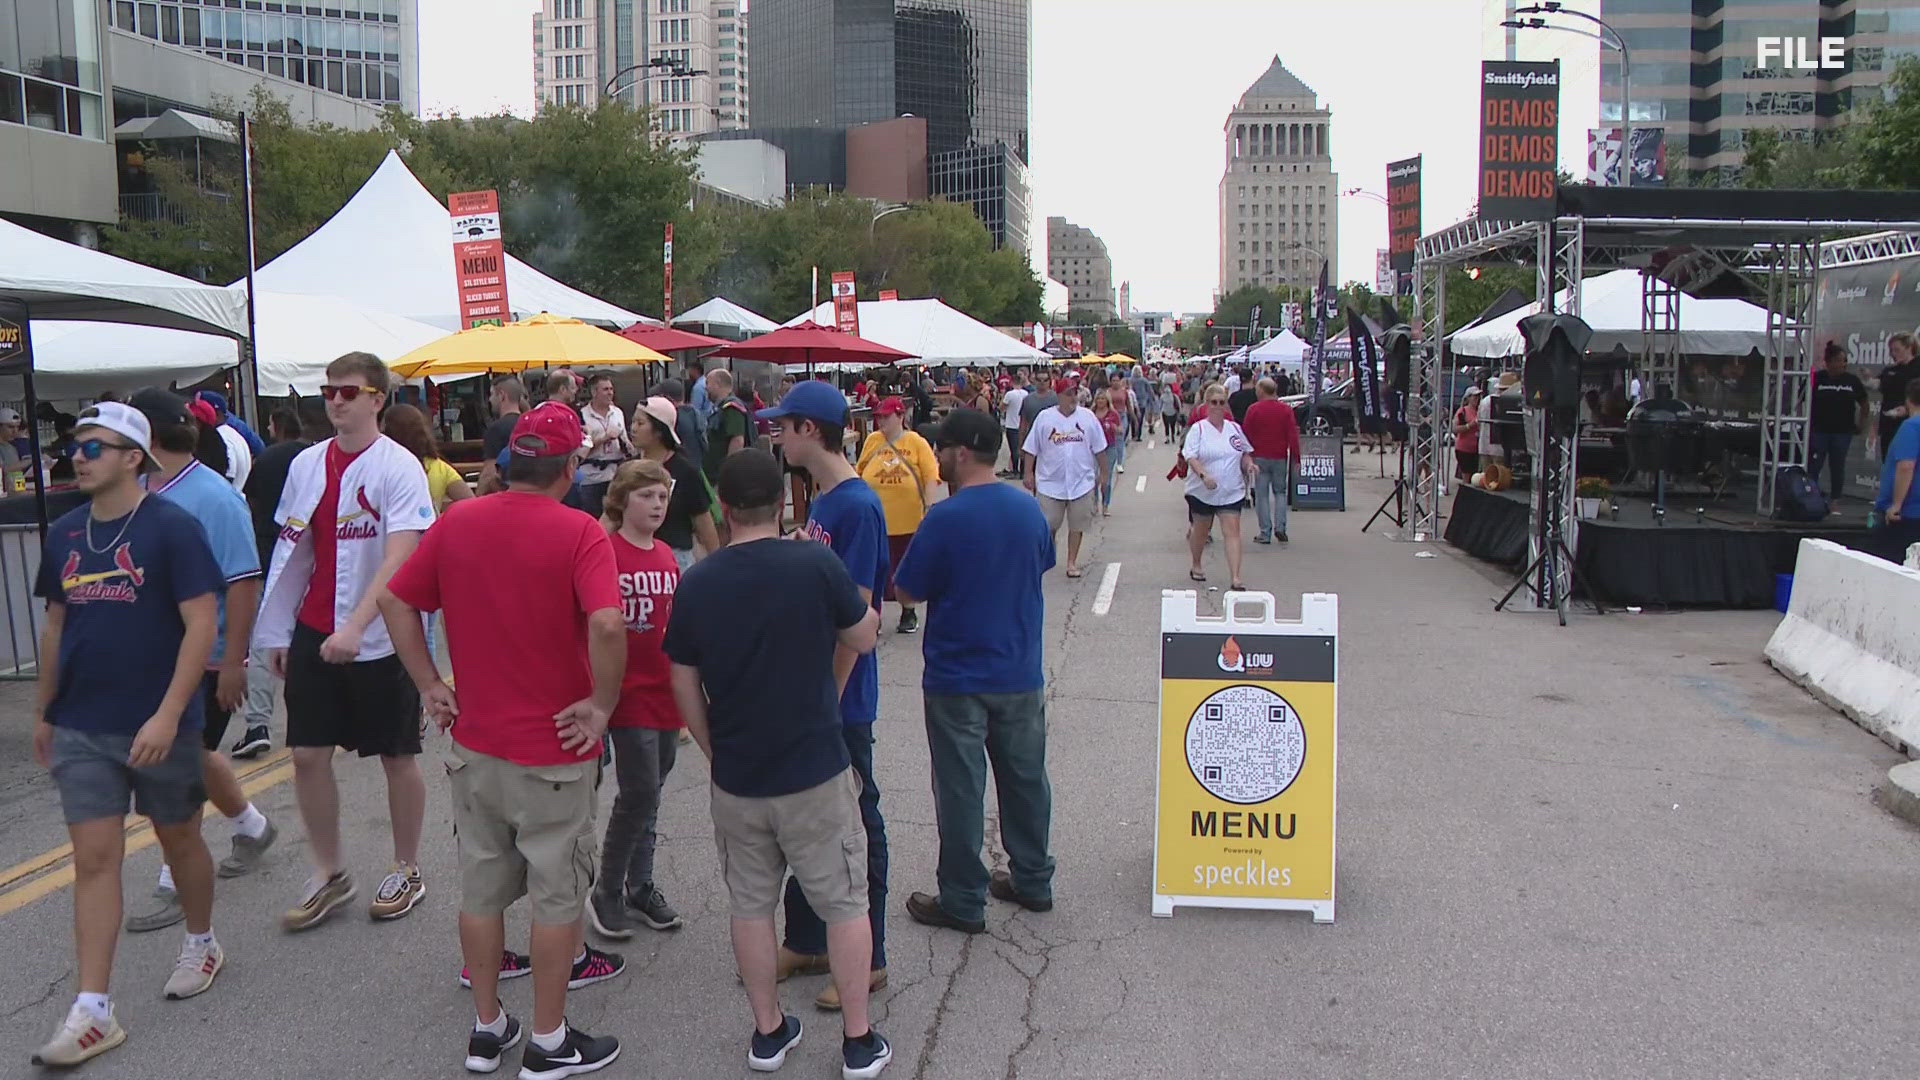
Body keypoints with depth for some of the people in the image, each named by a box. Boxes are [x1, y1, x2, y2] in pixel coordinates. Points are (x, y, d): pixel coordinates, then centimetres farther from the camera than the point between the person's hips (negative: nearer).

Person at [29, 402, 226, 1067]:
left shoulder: (170, 527, -11)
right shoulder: (65, 534, 6)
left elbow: (201, 624, -15)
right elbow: (55, 625, 16)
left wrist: (167, 714, -21)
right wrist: (43, 711, 16)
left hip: (159, 726, -4)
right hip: (80, 729, 4)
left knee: (179, 839, 14)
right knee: (93, 859, 1)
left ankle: (202, 945, 38)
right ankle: (92, 1013, 5)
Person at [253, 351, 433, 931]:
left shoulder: (399, 467, -12)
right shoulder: (306, 465, 6)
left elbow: (398, 558, -22)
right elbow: (292, 553, 12)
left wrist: (356, 626, -32)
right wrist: (277, 631, 11)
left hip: (379, 635, -5)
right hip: (314, 632, 5)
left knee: (398, 757, 7)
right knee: (308, 754, 5)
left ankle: (407, 872, 23)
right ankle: (329, 875, 20)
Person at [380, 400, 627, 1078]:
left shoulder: (456, 523, 1)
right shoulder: (578, 534, -16)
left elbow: (394, 601, 5)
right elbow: (607, 626, -30)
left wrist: (429, 685, 8)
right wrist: (603, 705, -17)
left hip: (475, 743, 5)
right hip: (554, 750, -5)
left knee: (481, 890, 17)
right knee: (556, 897, 8)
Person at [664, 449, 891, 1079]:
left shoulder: (696, 584, -5)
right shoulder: (817, 565, -15)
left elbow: (683, 686, 3)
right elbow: (865, 638, 0)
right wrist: (852, 600, 17)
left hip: (735, 777, 3)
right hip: (816, 770, -2)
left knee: (751, 904, 17)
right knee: (844, 903, 11)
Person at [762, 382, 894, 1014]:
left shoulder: (857, 507, -19)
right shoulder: (821, 501, 9)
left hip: (843, 700, -9)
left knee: (855, 823, 4)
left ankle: (868, 960, 17)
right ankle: (806, 942, 32)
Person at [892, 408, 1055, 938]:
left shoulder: (945, 518, -19)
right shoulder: (1029, 509, 0)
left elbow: (907, 591, -13)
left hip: (958, 679, -6)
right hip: (1021, 673, 6)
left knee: (961, 791, 5)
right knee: (1025, 778, 18)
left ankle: (962, 902, 15)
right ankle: (1032, 880, 31)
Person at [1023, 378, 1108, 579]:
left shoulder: (1087, 417, 2)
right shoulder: (1044, 417, -2)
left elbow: (1099, 449, 9)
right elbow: (1031, 449, 2)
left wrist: (1103, 473, 9)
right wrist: (1029, 473, 0)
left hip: (1081, 482, 1)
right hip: (1050, 482, -1)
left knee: (1077, 524, 6)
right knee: (1047, 525, 2)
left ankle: (1072, 562, 17)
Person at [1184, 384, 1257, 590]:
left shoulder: (1235, 429, 8)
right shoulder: (1198, 429, -5)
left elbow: (1245, 454, 20)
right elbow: (1191, 457, -15)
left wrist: (1248, 464, -2)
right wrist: (1204, 475, -31)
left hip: (1231, 491, 2)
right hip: (1202, 491, -2)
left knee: (1232, 531, -9)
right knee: (1201, 530, 14)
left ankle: (1235, 578, -13)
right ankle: (1196, 566, 39)